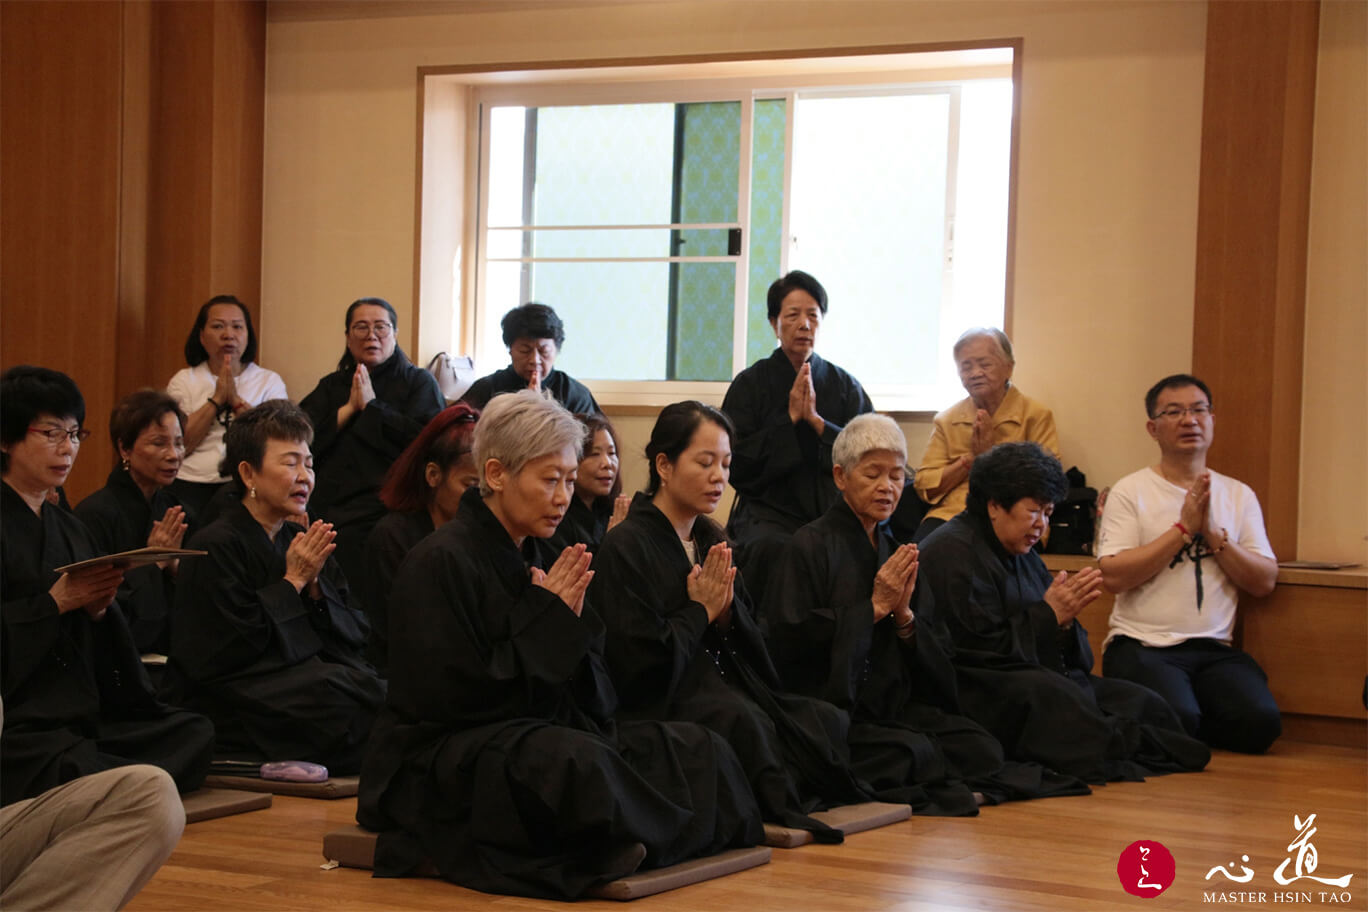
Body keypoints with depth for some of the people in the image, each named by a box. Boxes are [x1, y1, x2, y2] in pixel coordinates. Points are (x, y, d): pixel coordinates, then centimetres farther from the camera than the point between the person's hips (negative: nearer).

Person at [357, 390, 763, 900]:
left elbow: (594, 701, 11)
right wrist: (549, 624, -14)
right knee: (578, 762, -37)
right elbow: (453, 699, -18)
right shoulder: (441, 563, -11)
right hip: (445, 758, -8)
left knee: (698, 751, -6)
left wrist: (574, 628, -10)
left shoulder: (537, 561, 12)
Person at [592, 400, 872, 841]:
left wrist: (727, 609, -5)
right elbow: (636, 663, -12)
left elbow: (754, 649, 16)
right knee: (743, 722, -37)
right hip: (663, 710, -7)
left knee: (829, 720, -20)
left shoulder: (710, 541, 18)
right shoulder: (626, 547, -5)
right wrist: (700, 611, -5)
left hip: (731, 696, 7)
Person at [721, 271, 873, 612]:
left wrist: (817, 422, -6)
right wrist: (789, 420, -5)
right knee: (772, 549, -37)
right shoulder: (750, 384, 9)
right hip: (770, 510, -1)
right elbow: (736, 465, 0)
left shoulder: (846, 386, 15)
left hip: (833, 507, 1)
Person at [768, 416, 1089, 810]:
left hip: (896, 710, 6)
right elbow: (791, 640, -15)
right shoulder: (811, 545, -1)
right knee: (910, 752, -32)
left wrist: (905, 616, -6)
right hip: (830, 714, -6)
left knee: (983, 748, -19)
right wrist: (874, 607, -9)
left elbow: (937, 667, 15)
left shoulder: (898, 553, 18)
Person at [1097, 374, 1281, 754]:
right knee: (1176, 719, -32)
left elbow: (1264, 582, 7)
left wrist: (1213, 533, -7)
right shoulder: (1130, 491, 2)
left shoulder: (1239, 495, 14)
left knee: (1260, 721, -25)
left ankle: (1174, 737, 4)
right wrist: (1184, 528, -10)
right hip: (1142, 646, -3)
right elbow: (1114, 575, -10)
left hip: (1215, 648, 3)